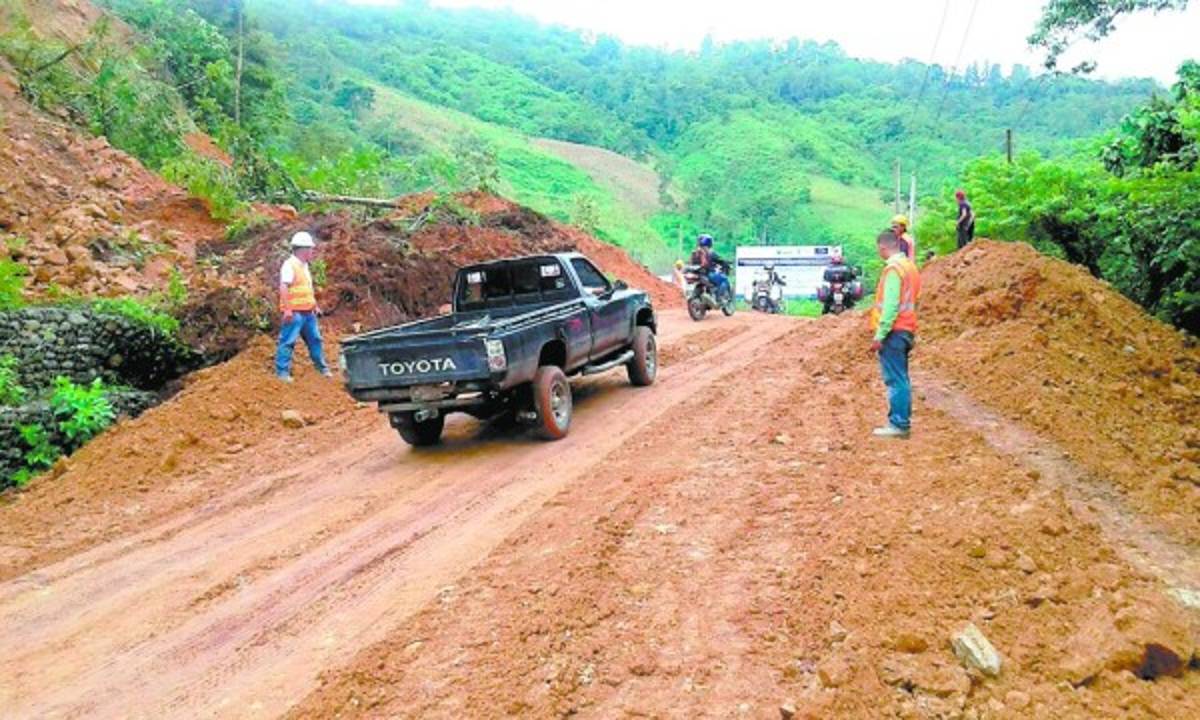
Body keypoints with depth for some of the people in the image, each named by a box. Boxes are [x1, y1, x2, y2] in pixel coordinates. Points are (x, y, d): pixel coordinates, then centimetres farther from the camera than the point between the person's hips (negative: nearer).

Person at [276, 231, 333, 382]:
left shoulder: (304, 265, 17)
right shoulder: (289, 265, -12)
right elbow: (283, 287, -20)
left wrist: (315, 305, 24)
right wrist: (287, 309, -25)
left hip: (308, 312, 9)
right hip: (294, 312, -9)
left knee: (314, 339, 16)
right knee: (288, 341, -7)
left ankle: (322, 367, 27)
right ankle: (282, 371, -3)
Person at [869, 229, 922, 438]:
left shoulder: (893, 269, -15)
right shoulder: (910, 266, 14)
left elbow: (891, 306, -20)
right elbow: (912, 300, 16)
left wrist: (879, 335, -18)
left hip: (893, 332, -9)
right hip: (907, 330, 9)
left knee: (895, 380, -6)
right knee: (901, 379, 13)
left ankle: (898, 424, -4)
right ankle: (903, 421, 19)